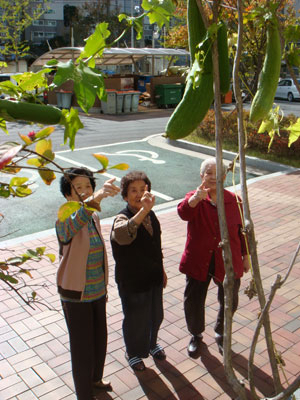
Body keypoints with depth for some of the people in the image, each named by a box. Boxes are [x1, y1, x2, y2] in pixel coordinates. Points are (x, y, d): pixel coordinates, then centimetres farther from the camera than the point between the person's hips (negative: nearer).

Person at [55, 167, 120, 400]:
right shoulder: (64, 221, -21)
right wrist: (97, 198, -66)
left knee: (100, 339, 22)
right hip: (76, 296, -7)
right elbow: (74, 224, -49)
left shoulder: (94, 217, 1)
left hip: (97, 292, 7)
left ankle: (95, 379, 48)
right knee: (82, 346, 7)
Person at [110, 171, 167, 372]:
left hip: (154, 278, 6)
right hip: (132, 282, -6)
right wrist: (143, 210, -64)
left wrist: (161, 270, 17)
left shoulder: (151, 214, -3)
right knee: (136, 320, 14)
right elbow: (123, 235, -52)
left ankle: (152, 343, 53)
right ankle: (134, 353, 43)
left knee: (156, 316, 23)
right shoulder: (123, 219, -26)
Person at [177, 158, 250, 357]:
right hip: (199, 262, -1)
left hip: (228, 262, 1)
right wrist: (196, 198, -52)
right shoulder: (194, 197, -8)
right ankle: (196, 335, 39)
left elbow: (241, 230, 8)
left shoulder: (233, 200, -2)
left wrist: (245, 256, 11)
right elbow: (184, 212, -32)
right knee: (193, 302, 9)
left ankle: (221, 335, 42)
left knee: (229, 302, 13)